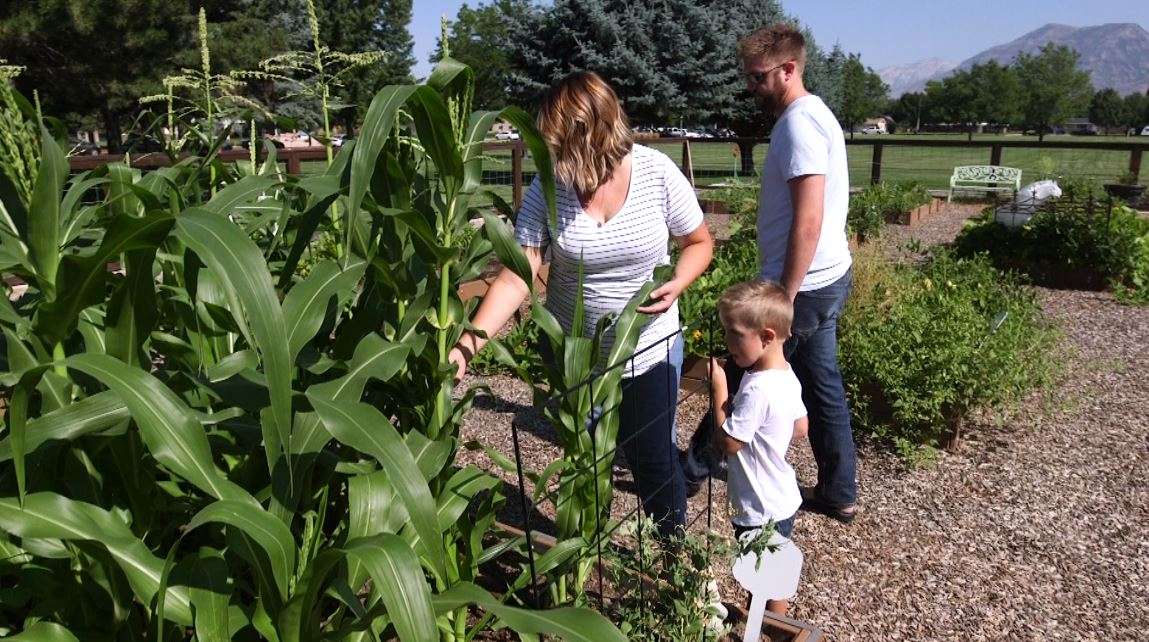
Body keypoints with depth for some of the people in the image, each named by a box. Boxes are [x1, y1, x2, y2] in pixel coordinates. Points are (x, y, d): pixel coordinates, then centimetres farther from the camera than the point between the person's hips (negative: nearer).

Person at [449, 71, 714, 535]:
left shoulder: (658, 174, -16)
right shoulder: (548, 187, -15)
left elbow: (699, 243, -1)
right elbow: (516, 277, -20)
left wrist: (677, 284, -21)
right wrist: (469, 344, -31)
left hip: (650, 351, -1)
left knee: (653, 458, 10)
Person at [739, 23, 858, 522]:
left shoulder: (798, 122, -18)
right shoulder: (814, 114, 14)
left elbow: (808, 222, -26)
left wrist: (784, 298, -23)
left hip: (803, 284, -9)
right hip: (829, 277, 10)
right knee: (822, 385, 15)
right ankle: (838, 494, 26)